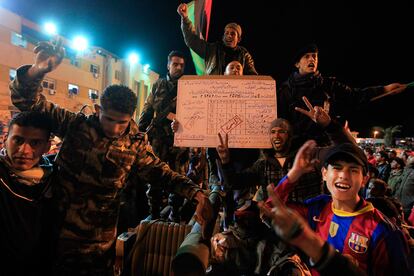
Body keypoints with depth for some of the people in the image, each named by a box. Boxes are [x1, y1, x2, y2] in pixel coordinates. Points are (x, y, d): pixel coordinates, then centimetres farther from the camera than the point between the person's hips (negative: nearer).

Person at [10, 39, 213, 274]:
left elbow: (161, 172, -3)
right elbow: (28, 101, -7)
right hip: (56, 231, 0)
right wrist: (38, 70, -28)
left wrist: (196, 193, -16)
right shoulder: (76, 125, -9)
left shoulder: (136, 143, -6)